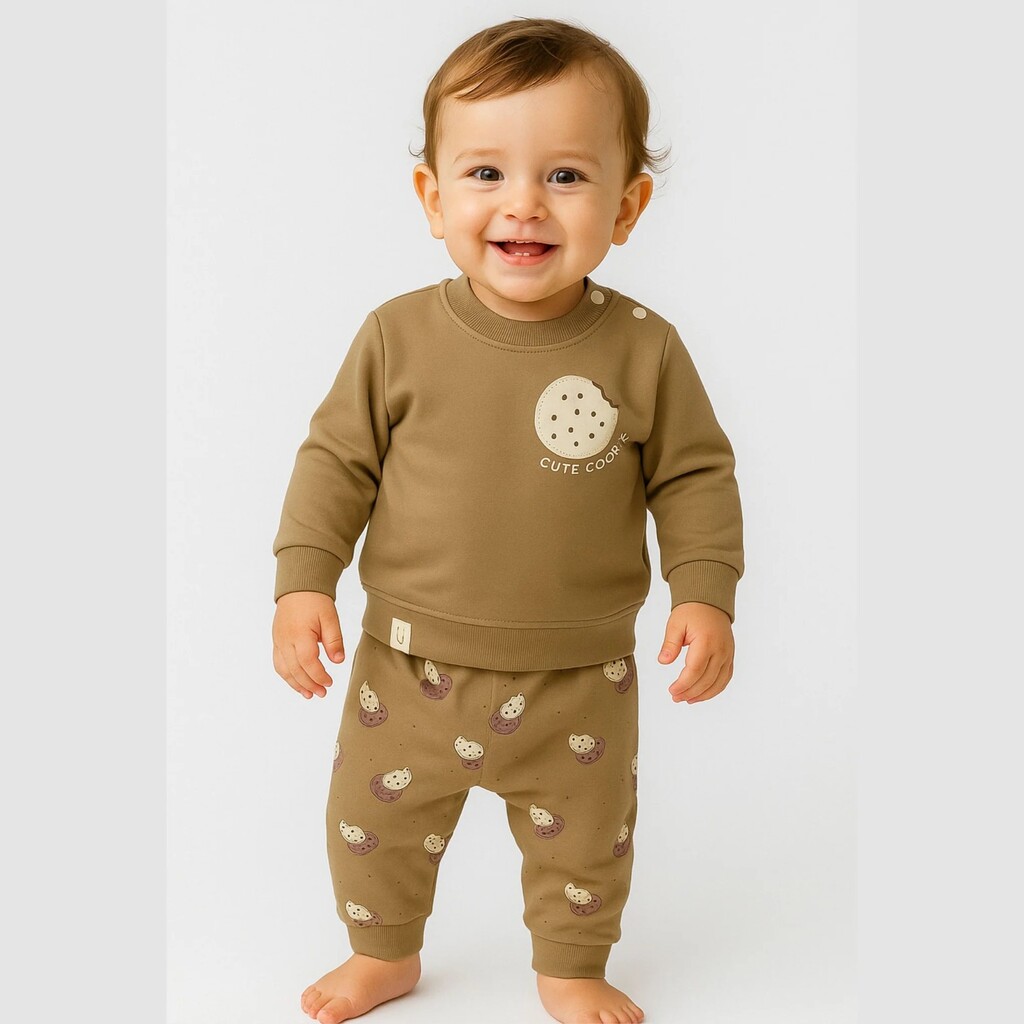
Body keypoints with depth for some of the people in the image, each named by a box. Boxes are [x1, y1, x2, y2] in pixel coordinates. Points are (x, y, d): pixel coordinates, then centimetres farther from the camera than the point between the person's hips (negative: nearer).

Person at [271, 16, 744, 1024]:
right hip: (411, 665, 1)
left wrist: (705, 593, -12)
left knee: (584, 838, 19)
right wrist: (302, 580, -10)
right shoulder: (398, 337, -11)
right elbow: (337, 459, -3)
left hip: (578, 683, 0)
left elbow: (695, 477, -3)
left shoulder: (643, 350, -12)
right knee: (374, 823, 19)